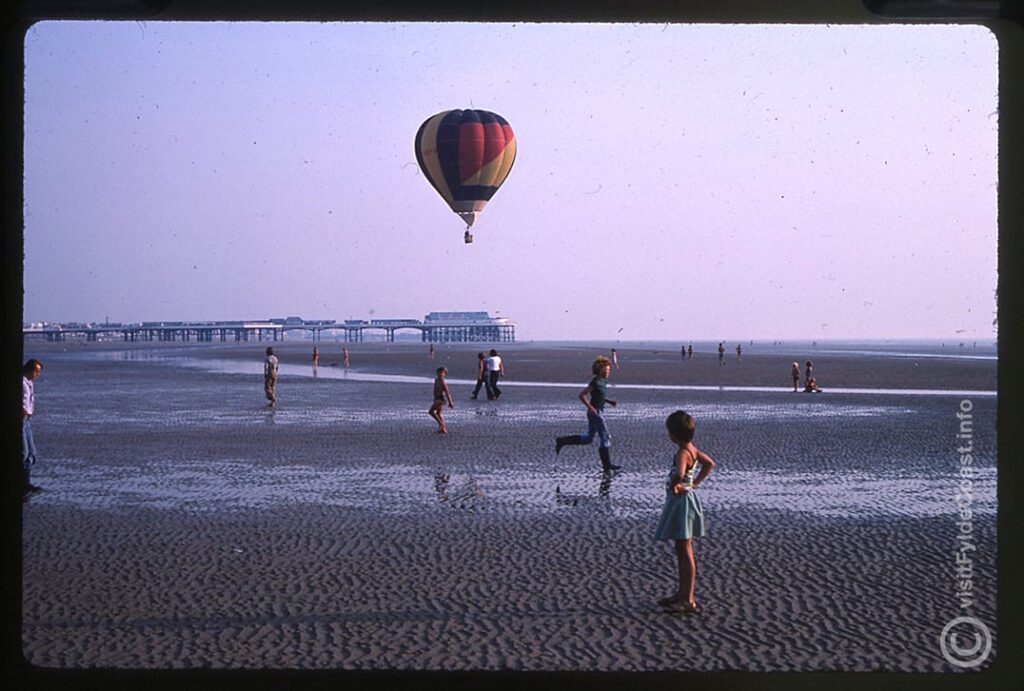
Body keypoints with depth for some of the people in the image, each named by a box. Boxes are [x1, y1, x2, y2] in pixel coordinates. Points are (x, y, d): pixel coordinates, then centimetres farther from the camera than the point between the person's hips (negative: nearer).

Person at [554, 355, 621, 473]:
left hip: (598, 412, 10)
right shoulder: (595, 382, -18)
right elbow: (582, 395, -19)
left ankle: (561, 441, 19)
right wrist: (591, 408, -22)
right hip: (595, 413, -10)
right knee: (605, 437, -5)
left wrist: (611, 402, 10)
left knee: (588, 438, 16)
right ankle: (607, 465, 0)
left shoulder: (603, 381, 9)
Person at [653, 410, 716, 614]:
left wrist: (673, 486, -22)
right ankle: (682, 593, 27)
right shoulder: (692, 449, 6)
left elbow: (679, 475, -42)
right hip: (685, 500, 10)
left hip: (681, 502, -10)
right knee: (681, 552, 18)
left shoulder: (682, 453, -22)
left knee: (685, 552, -4)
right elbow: (709, 463, 23)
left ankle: (688, 601, 0)